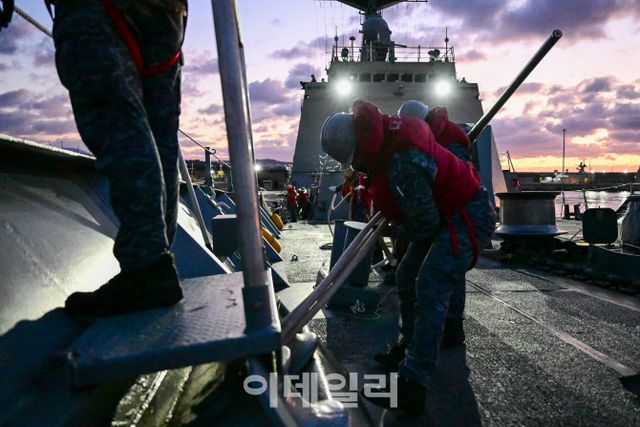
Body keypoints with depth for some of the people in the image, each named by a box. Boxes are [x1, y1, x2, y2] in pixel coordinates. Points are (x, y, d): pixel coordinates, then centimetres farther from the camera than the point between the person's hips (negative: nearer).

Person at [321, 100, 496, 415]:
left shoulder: (402, 165, -34)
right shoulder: (389, 128, -4)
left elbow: (426, 222, -26)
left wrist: (406, 231, 0)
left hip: (467, 216, -11)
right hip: (448, 213, 11)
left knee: (430, 288, -25)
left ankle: (412, 385, -26)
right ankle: (412, 348, 28)